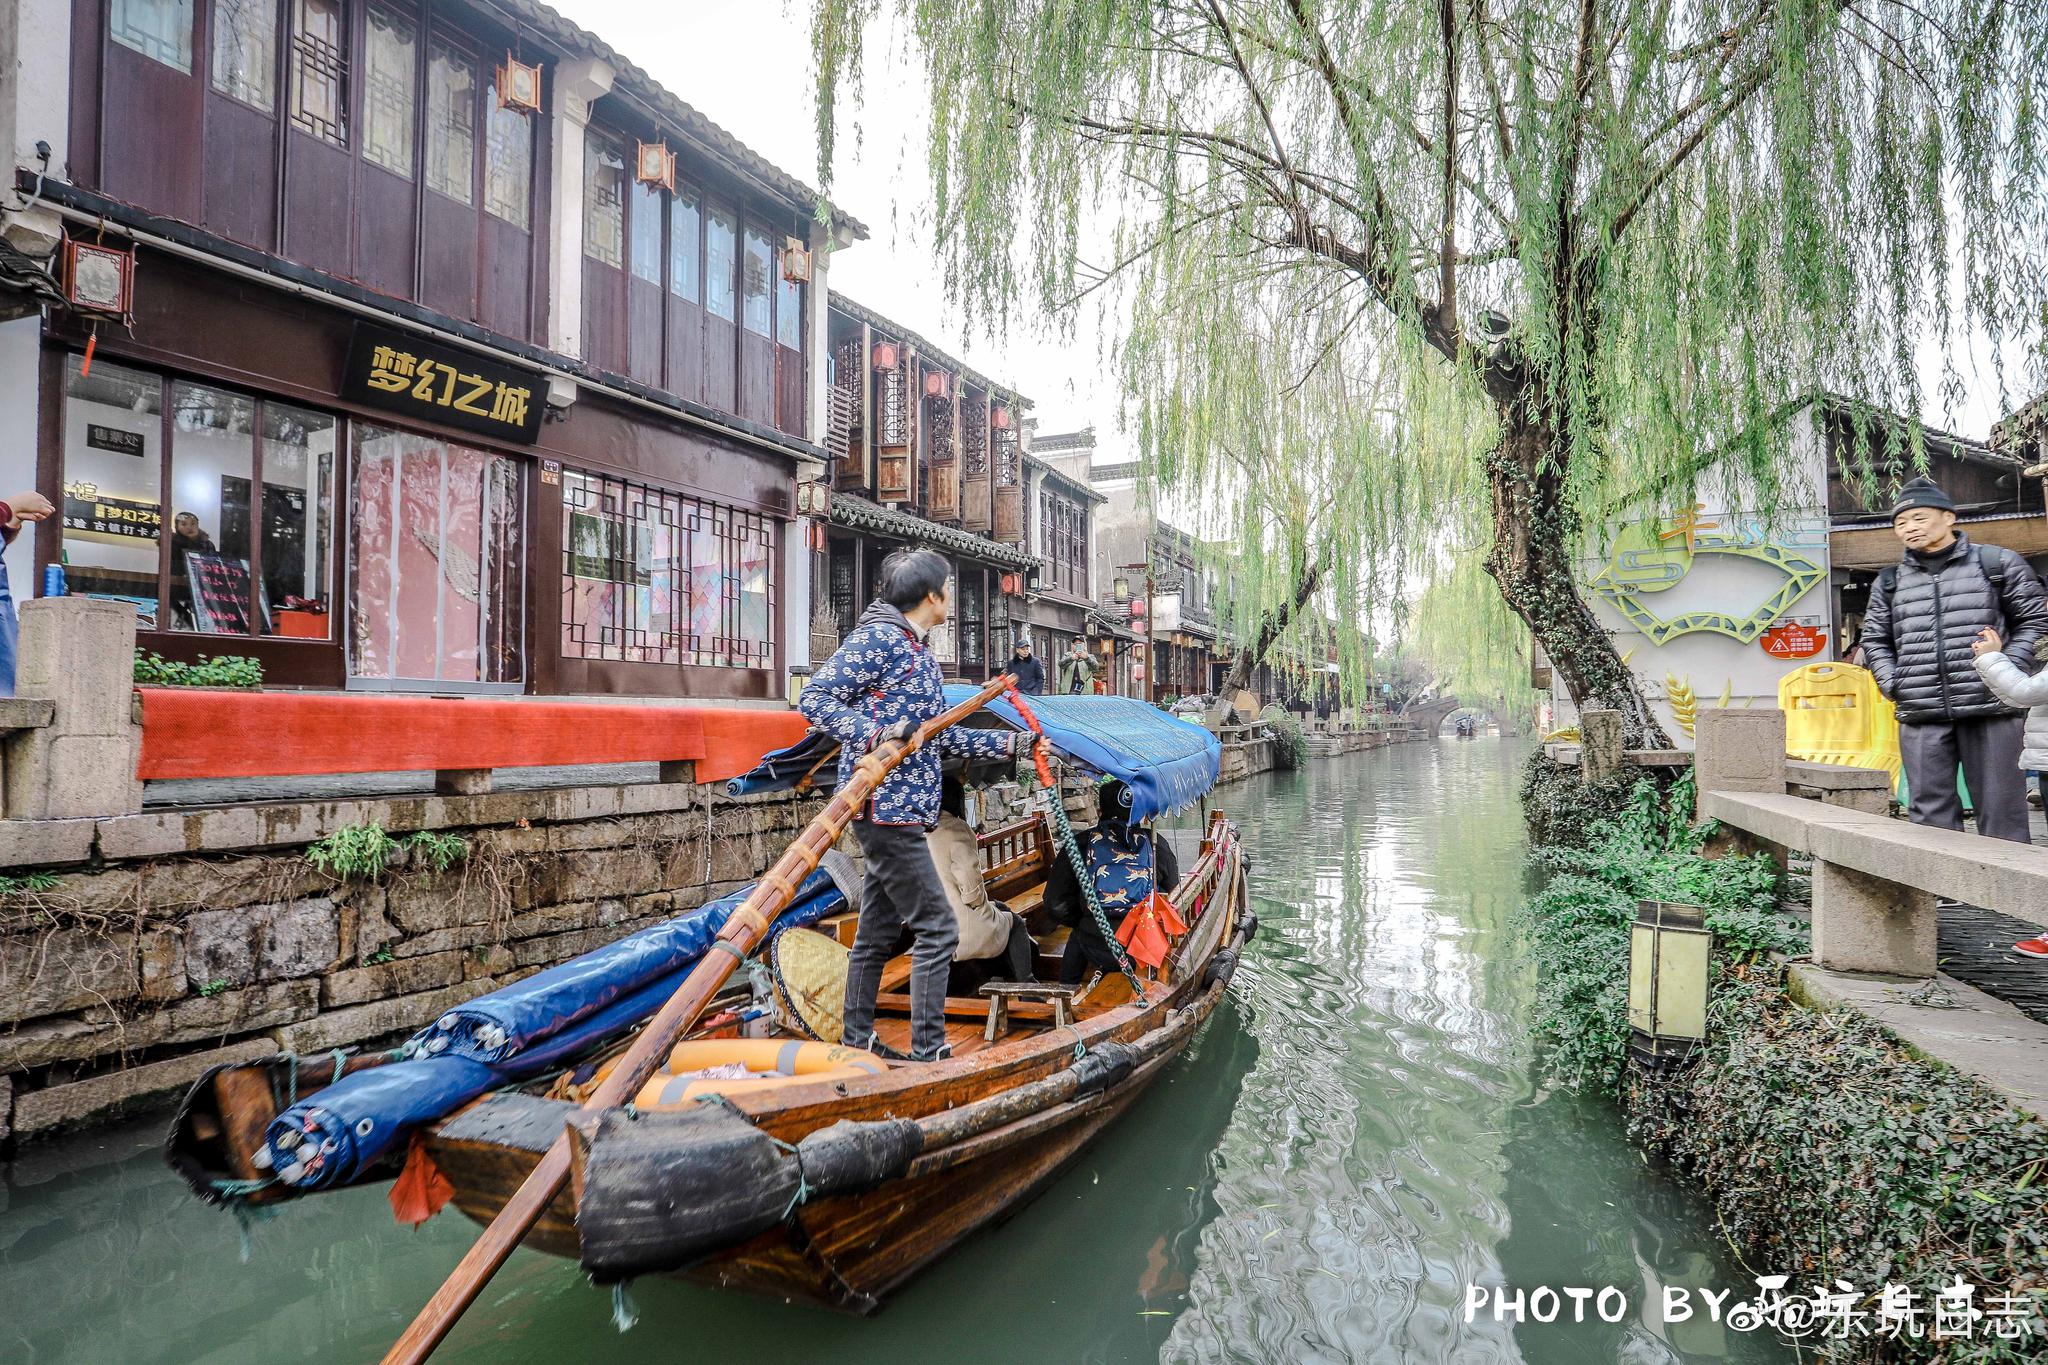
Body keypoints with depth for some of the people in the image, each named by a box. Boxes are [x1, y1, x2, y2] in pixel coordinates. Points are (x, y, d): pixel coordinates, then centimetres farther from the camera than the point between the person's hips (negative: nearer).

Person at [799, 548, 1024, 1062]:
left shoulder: (922, 653, 18)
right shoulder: (878, 638, -10)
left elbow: (937, 735, 23)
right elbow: (813, 699, -14)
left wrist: (1005, 742, 23)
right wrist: (873, 733, -28)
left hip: (898, 808, 10)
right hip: (885, 805, -10)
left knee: (877, 932, 16)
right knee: (937, 930, -6)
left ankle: (856, 1040, 27)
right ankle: (929, 1050, 3)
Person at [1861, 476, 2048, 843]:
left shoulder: (1997, 564, 6)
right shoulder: (1890, 582, 13)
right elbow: (1875, 639, 19)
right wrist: (1892, 684, 5)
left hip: (1990, 708, -2)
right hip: (1921, 716, 2)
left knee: (2000, 807, 1)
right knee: (1930, 812, 3)